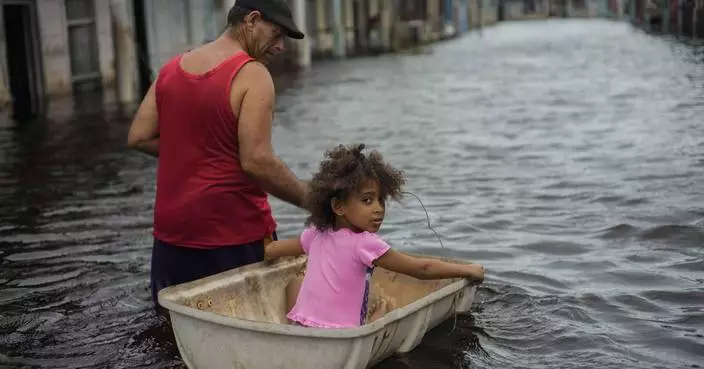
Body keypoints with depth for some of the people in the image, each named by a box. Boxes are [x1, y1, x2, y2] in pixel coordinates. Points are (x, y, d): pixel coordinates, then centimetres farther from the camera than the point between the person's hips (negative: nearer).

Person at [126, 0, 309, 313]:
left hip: (172, 233, 7)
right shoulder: (252, 75, -13)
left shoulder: (172, 68, 8)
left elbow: (138, 138, 8)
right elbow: (256, 162, -20)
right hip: (234, 236, -6)